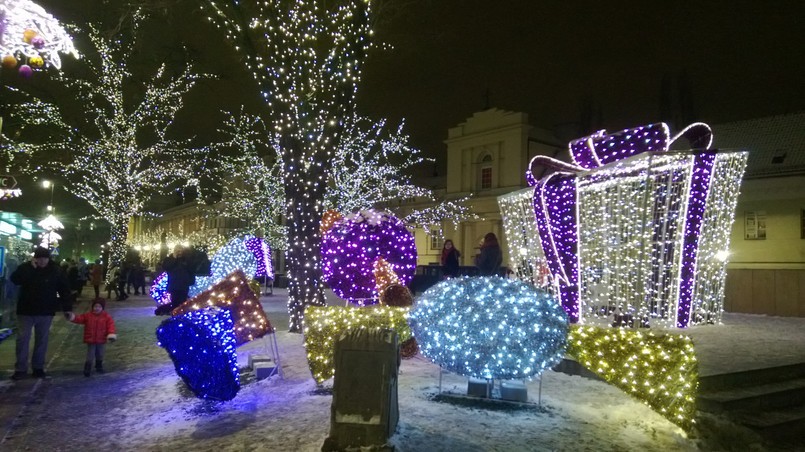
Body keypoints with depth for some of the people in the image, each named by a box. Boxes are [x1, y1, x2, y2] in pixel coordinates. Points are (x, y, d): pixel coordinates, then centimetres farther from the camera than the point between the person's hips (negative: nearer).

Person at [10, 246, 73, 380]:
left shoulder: (55, 270, -4)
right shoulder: (26, 267, -5)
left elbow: (64, 290, -2)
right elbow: (15, 279, -23)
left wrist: (67, 308, -7)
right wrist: (31, 268, -27)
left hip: (46, 312, 1)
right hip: (26, 311, -1)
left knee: (42, 340, 9)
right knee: (22, 339, 1)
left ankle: (38, 367, 19)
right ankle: (21, 369, 9)